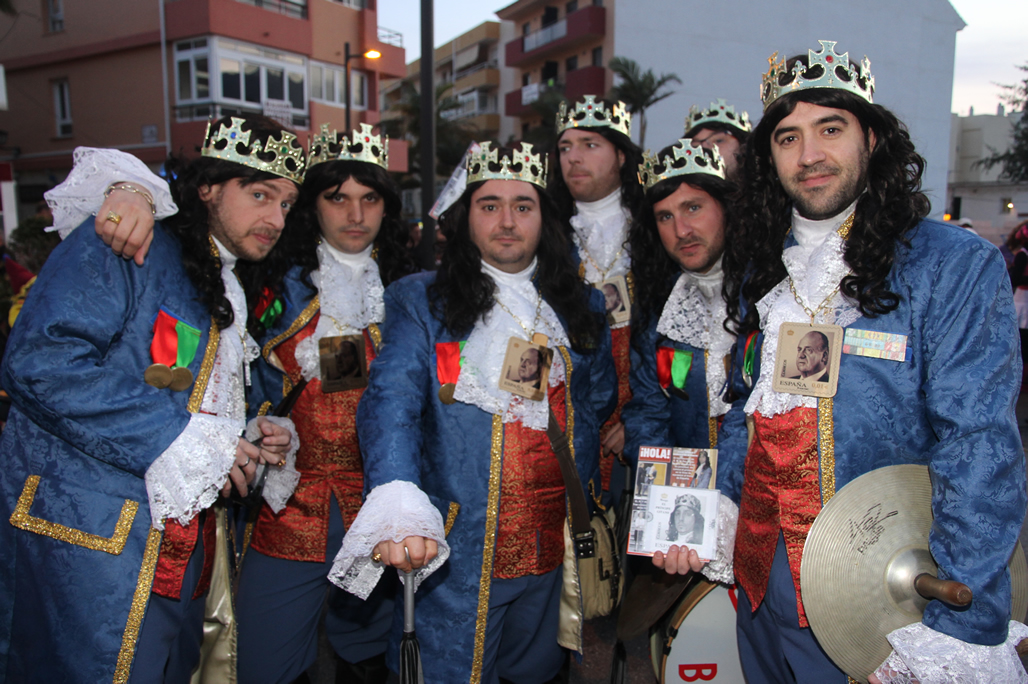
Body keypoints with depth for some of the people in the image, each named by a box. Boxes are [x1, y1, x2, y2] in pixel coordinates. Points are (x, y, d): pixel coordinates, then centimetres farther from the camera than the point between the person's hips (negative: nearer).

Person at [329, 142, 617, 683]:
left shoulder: (582, 305, 10)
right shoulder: (419, 301, -3)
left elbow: (600, 401, 16)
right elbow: (391, 399, -17)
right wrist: (398, 507, -34)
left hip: (557, 547, 4)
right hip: (455, 549, -3)